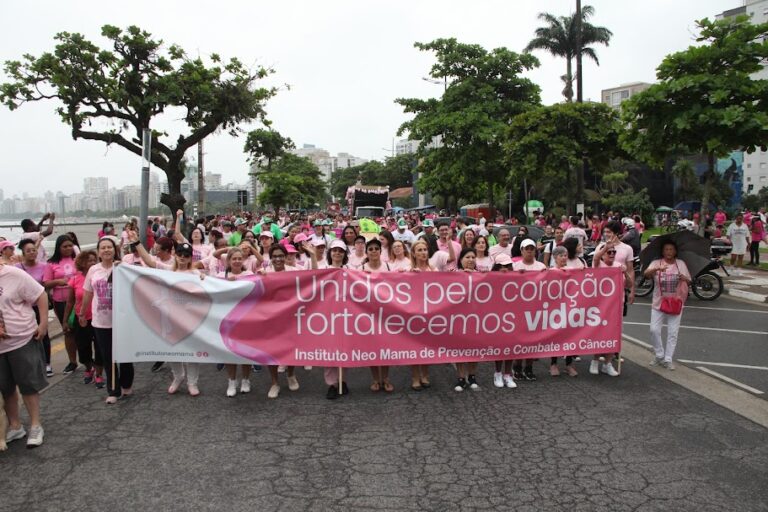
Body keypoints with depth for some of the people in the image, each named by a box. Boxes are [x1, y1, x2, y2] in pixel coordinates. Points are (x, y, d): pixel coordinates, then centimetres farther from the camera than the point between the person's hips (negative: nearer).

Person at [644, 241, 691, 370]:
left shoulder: (681, 264, 3)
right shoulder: (656, 263, -4)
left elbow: (689, 281, 6)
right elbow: (646, 274, -22)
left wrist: (685, 279, -18)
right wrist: (656, 269, -42)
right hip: (658, 303, -1)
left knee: (673, 333, 3)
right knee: (654, 330, -5)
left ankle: (668, 359, 13)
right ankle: (659, 355, 15)